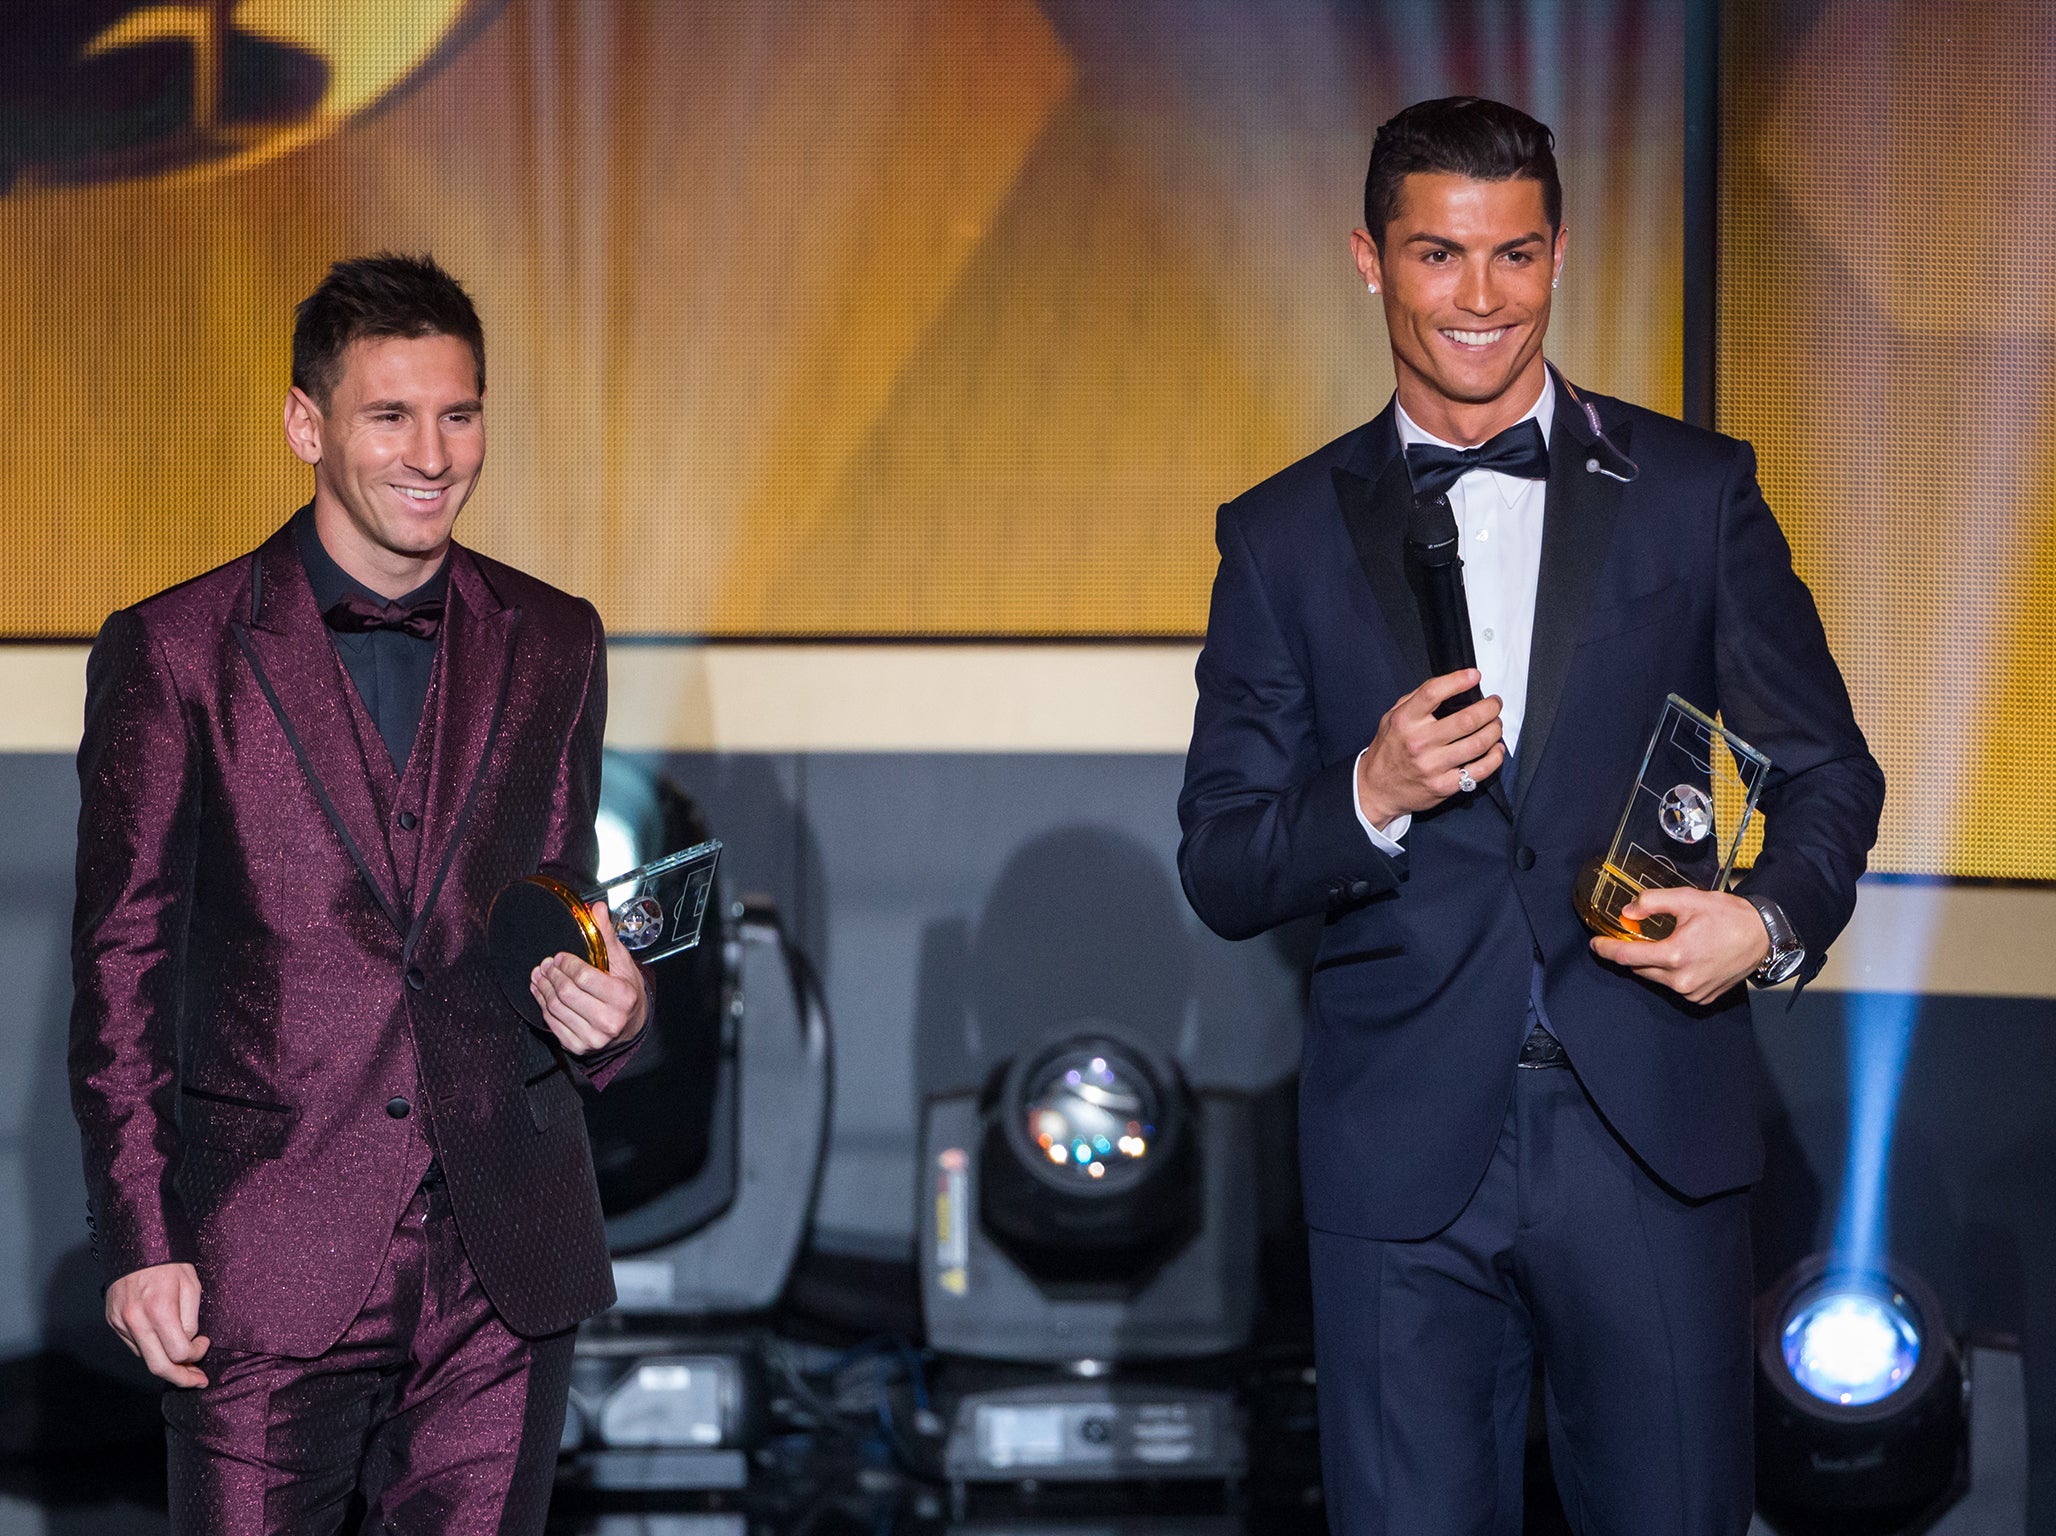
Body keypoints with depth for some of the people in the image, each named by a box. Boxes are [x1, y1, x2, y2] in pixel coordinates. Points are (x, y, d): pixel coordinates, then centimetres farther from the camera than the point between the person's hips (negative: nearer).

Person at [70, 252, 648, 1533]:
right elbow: (122, 966, 1)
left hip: (503, 1266, 3)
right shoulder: (174, 653, 0)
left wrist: (606, 1006, -7)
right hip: (269, 1274, -3)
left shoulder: (552, 645, 11)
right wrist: (141, 1244, -5)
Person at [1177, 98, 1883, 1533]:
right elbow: (1221, 872, 6)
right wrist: (1371, 798, -14)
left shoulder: (1696, 492, 6)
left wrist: (1774, 918, -11)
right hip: (1404, 1156, 0)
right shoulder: (1285, 536, 7)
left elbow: (1827, 768, 10)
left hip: (1652, 1138, 0)